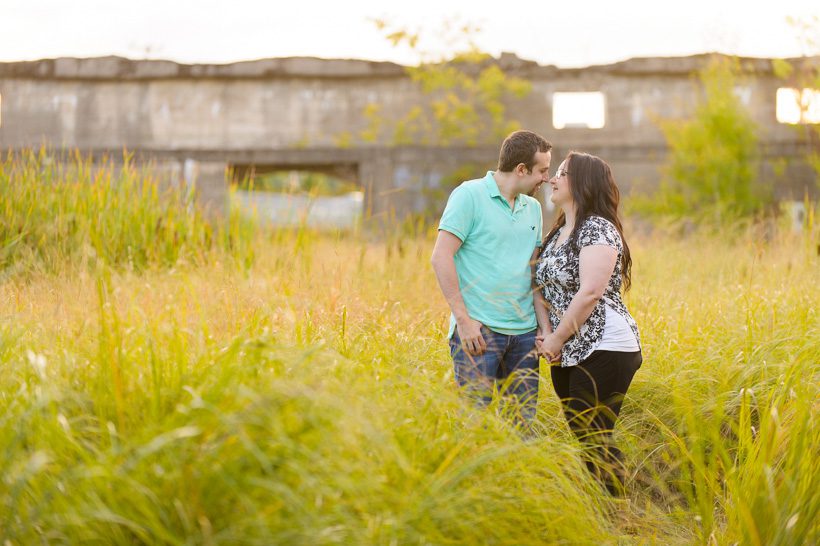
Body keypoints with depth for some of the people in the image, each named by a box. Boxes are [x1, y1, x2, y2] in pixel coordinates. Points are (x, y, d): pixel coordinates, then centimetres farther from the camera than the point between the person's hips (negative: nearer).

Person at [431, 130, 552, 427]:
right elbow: (440, 257, -10)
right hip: (479, 330, -6)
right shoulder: (469, 195, -5)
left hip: (524, 333, 6)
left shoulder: (533, 208, 15)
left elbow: (534, 273, 17)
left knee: (523, 423, 7)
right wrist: (464, 319, -14)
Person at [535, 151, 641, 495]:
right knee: (580, 439, 11)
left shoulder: (597, 229, -11)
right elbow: (550, 290, 19)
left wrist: (556, 339, -14)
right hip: (569, 354, 9)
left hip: (602, 350, -9)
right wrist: (546, 334, 2)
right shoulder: (558, 233, 17)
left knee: (595, 442, -9)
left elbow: (590, 292, -20)